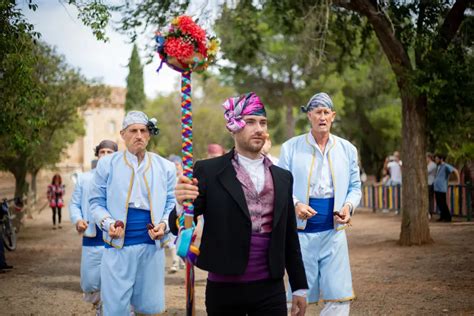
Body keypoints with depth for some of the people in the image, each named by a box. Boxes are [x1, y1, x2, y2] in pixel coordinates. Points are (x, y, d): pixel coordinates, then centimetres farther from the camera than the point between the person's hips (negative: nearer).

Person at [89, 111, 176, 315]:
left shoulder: (165, 167, 7)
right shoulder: (107, 164, 1)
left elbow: (171, 203, 11)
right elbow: (96, 202, 5)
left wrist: (164, 224, -9)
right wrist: (108, 223, -14)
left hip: (152, 246, 2)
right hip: (118, 245, -2)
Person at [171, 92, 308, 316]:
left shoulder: (283, 177, 9)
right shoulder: (208, 171, -2)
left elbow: (290, 237, 15)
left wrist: (299, 287, 15)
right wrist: (182, 205, -27)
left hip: (270, 290, 3)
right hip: (224, 290, -2)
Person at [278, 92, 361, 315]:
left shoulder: (347, 149, 9)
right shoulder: (290, 148, 0)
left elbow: (355, 187, 13)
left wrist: (348, 206, -8)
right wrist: (295, 205, -19)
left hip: (333, 232, 2)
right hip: (300, 231, -2)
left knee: (340, 296, -3)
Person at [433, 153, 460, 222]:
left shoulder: (446, 166, -10)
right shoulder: (438, 166, 16)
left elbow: (455, 171, -19)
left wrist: (458, 182, -20)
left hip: (442, 189, -8)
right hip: (436, 188, 8)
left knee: (443, 204, -7)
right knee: (439, 203, 9)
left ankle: (448, 217, 0)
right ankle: (443, 216, 15)